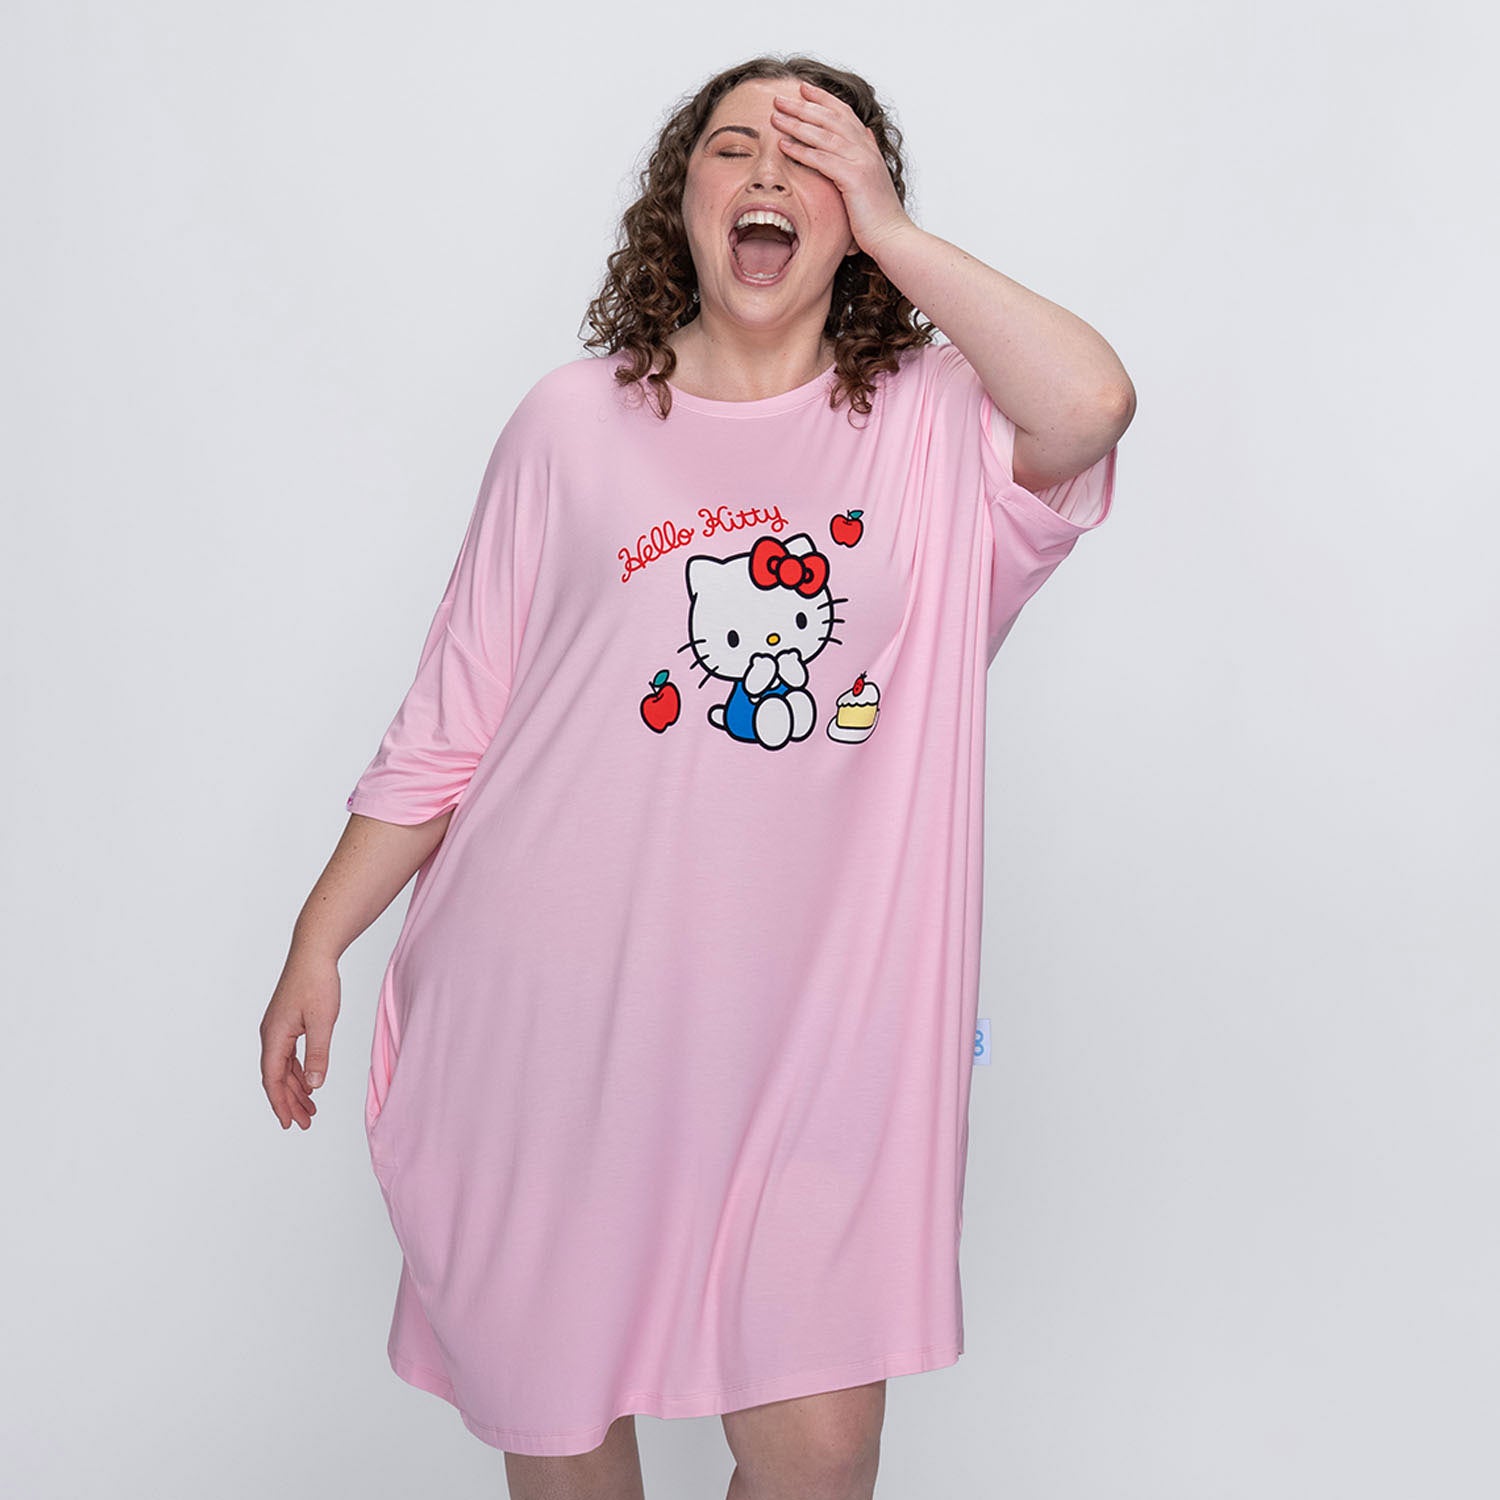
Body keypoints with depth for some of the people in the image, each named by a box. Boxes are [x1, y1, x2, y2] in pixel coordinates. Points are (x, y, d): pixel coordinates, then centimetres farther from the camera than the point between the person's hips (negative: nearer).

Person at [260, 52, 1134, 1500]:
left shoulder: (933, 422, 0)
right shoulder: (573, 422, 3)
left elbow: (1091, 404, -23)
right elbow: (447, 723, 5)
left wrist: (893, 227, -12)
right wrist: (318, 943, 6)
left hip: (810, 1016, -1)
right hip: (552, 1002, 1)